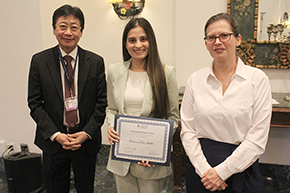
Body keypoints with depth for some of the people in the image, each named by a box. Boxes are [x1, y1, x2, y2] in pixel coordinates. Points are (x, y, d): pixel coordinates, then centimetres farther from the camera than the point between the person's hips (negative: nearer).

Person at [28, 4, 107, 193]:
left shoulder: (96, 62, -3)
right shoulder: (39, 61, -3)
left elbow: (101, 103, -2)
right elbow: (35, 103, -2)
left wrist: (86, 133, -12)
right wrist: (55, 135, -11)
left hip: (86, 140, 0)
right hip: (53, 141, 0)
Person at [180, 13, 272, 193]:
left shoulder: (257, 78, -6)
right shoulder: (195, 79, 0)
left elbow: (257, 139, -10)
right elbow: (187, 131, -2)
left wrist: (222, 171, -12)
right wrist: (205, 169, -11)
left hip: (241, 169, -1)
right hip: (201, 168, 2)